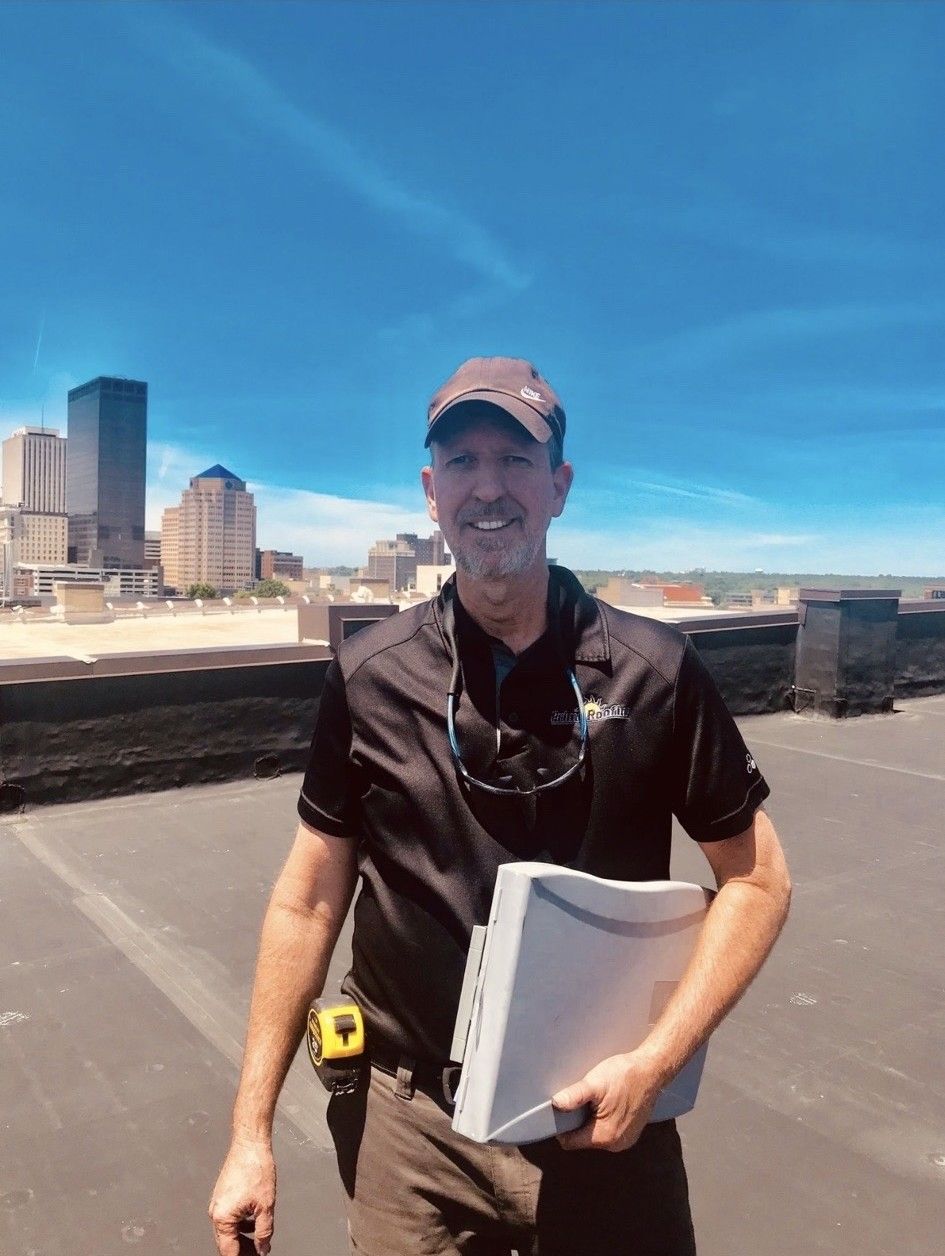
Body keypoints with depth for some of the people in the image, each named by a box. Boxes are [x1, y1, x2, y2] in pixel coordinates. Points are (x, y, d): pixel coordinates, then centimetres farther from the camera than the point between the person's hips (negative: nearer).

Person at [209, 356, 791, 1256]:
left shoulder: (654, 672, -11)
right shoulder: (368, 677, -8)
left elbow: (756, 878, -3)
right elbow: (310, 897, -1)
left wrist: (653, 1062, -13)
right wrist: (251, 1133, -1)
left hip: (602, 1118, 0)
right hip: (412, 1124, 1)